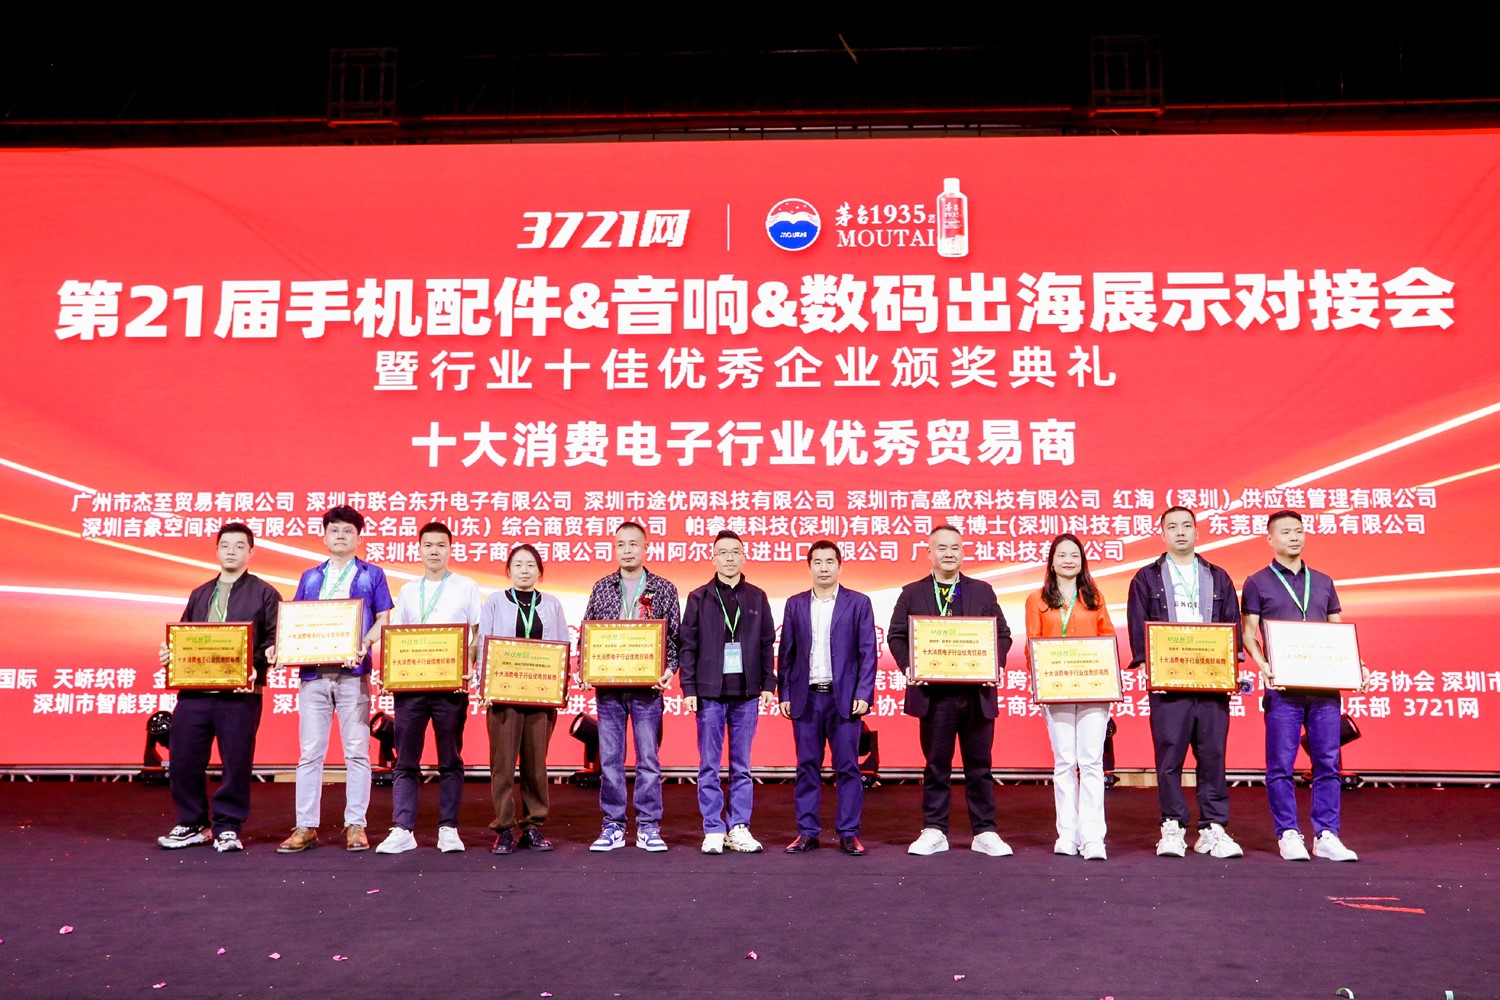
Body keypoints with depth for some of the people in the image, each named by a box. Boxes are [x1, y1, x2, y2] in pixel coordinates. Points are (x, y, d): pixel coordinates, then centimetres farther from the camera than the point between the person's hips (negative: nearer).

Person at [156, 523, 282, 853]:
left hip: (240, 693, -4)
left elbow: (275, 638, -1)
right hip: (193, 691, 5)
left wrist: (263, 658, -19)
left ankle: (227, 827, 13)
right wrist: (169, 652, 2)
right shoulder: (200, 595, 21)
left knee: (236, 762, 0)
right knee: (184, 760, 5)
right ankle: (191, 825, 20)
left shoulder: (264, 594, 5)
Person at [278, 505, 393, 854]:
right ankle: (305, 827, 10)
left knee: (357, 751, -1)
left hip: (352, 672, -3)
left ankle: (355, 825, 6)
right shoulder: (309, 577, 18)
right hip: (313, 671, 3)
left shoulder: (372, 575, 9)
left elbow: (383, 620, 3)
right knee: (310, 752, 4)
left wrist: (364, 645, -14)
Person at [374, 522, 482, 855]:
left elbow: (479, 635, 3)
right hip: (410, 683, 3)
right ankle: (402, 830, 6)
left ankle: (448, 829, 9)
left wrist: (468, 669, -13)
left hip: (451, 685, -2)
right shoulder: (408, 590, 14)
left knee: (450, 760, 3)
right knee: (406, 760, 2)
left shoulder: (466, 587, 5)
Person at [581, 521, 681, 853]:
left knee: (648, 757, 2)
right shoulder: (601, 588, 9)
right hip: (607, 686, 2)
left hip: (647, 687, -2)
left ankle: (648, 828, 10)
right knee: (609, 758, 6)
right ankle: (613, 826, 15)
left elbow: (675, 636, 3)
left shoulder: (663, 589, 4)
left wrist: (669, 669, -11)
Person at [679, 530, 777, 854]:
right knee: (709, 767, 3)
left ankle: (739, 829, 14)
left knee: (742, 767, 7)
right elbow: (687, 646, 2)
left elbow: (767, 644, 10)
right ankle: (713, 831, 10)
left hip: (747, 693, 1)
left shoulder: (757, 597, 9)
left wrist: (768, 684, 3)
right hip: (710, 693, -1)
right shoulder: (699, 598, 4)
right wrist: (688, 688, -4)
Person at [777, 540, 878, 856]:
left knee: (847, 767, 1)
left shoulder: (858, 603, 3)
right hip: (806, 697, 2)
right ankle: (808, 832, 14)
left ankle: (848, 833, 9)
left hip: (844, 697, -2)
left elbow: (868, 652, 0)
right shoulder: (795, 604, 9)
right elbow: (786, 653, 9)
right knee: (807, 767, 6)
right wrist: (784, 694, 3)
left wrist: (863, 694, -8)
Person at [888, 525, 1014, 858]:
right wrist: (908, 667, -12)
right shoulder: (912, 593, 8)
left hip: (977, 692, 1)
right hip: (933, 693, -1)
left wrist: (997, 665, -8)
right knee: (936, 765, 6)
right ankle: (934, 832, 16)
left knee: (979, 765, 7)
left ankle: (985, 833, 15)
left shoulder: (982, 591, 10)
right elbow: (896, 635, 4)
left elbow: (1002, 634, 9)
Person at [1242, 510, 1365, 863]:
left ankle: (1326, 835, 11)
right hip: (1283, 688, -3)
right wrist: (1262, 664, -16)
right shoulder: (1258, 582, 6)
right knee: (1281, 764, -1)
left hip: (1325, 685, 4)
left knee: (1327, 763, 4)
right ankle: (1288, 834, 7)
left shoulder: (1322, 582, 17)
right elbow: (1249, 631, 1)